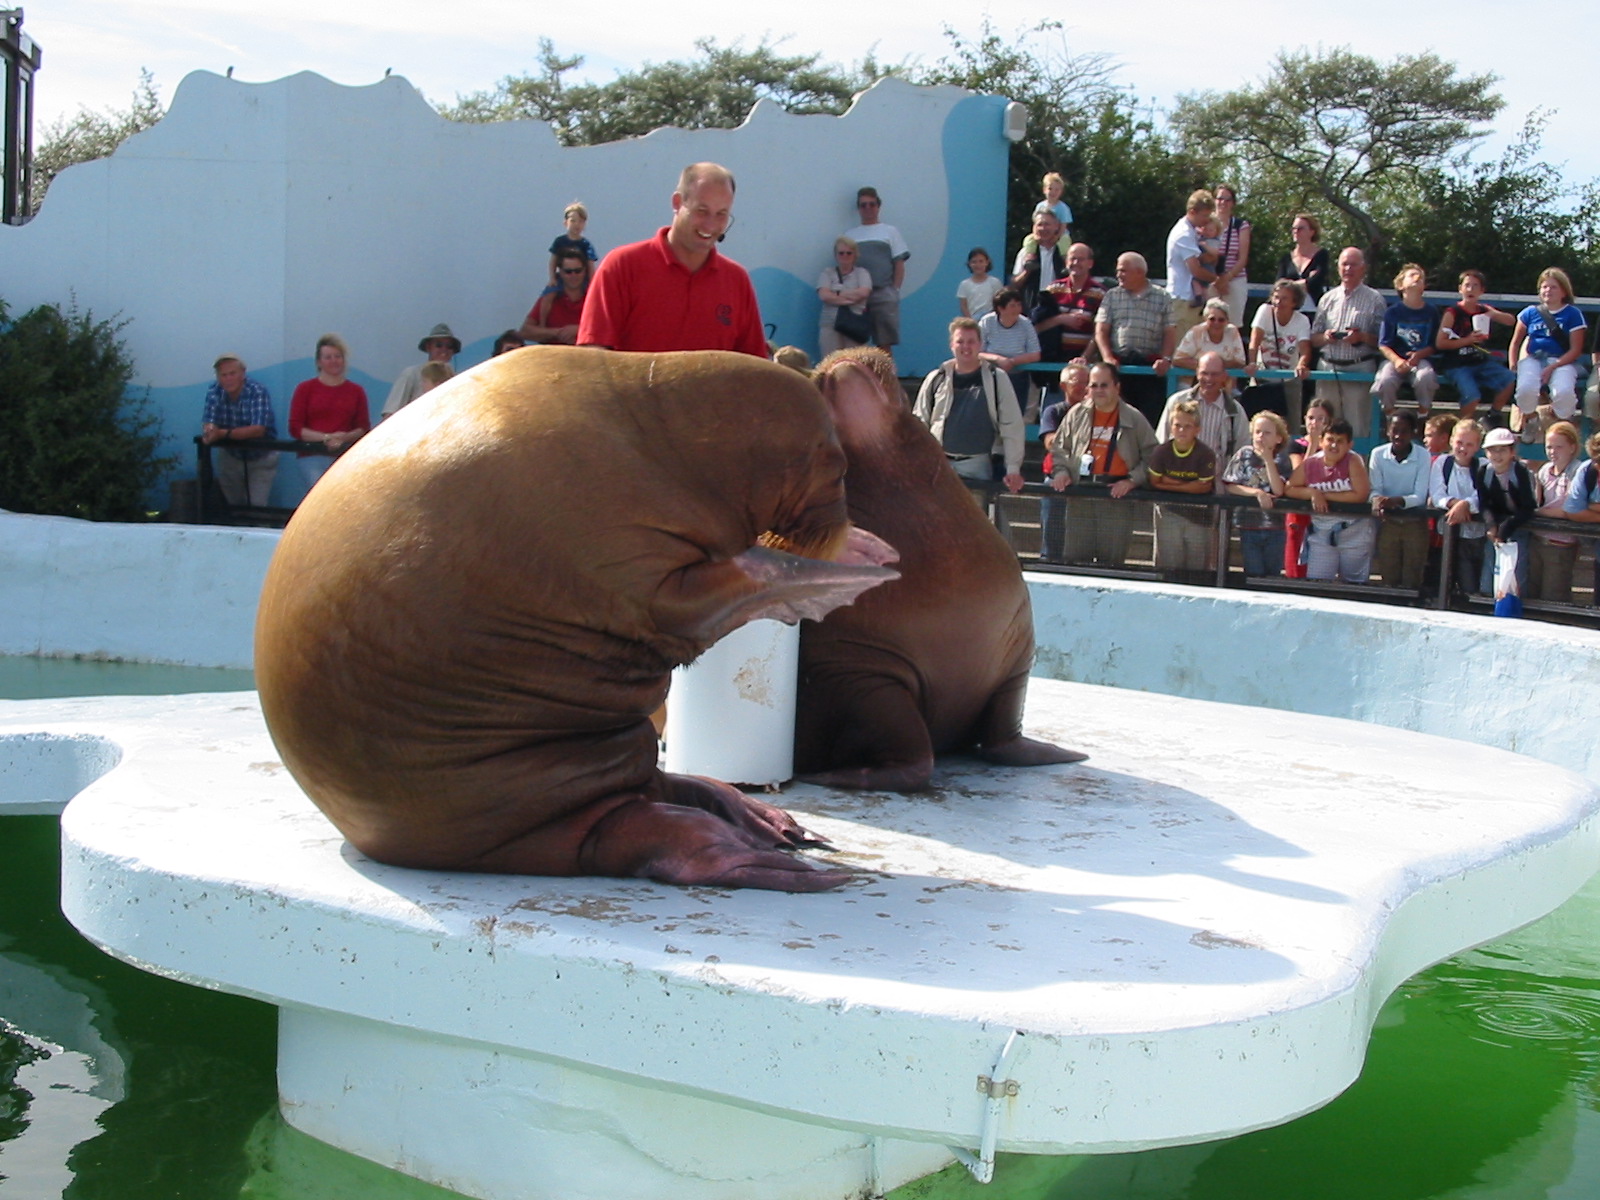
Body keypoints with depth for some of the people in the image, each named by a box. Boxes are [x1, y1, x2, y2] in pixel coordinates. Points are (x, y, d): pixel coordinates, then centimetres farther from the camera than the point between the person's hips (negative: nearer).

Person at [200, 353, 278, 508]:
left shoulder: (258, 392, -22)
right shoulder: (214, 392, -9)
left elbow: (258, 430, -31)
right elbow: (208, 426, -14)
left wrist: (223, 433, -40)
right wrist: (210, 432, -39)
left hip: (261, 459, -3)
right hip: (230, 457, 3)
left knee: (257, 507, -12)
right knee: (232, 506, 7)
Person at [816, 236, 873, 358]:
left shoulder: (861, 272, 12)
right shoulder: (827, 273, 12)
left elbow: (863, 293, -6)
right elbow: (824, 295, -4)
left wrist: (837, 294, -3)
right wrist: (851, 299, -9)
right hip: (830, 324, 1)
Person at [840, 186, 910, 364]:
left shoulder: (890, 232, 14)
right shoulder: (849, 235, 17)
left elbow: (899, 264, 9)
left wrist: (895, 290, -3)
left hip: (884, 294, -1)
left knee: (884, 344, -4)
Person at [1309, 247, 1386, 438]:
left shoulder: (1374, 300, 5)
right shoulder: (1328, 298, 15)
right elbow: (1314, 339, 15)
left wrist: (1361, 337, -16)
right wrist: (1325, 337, -6)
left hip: (1359, 370, -3)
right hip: (1329, 367, 3)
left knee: (1357, 428, -6)